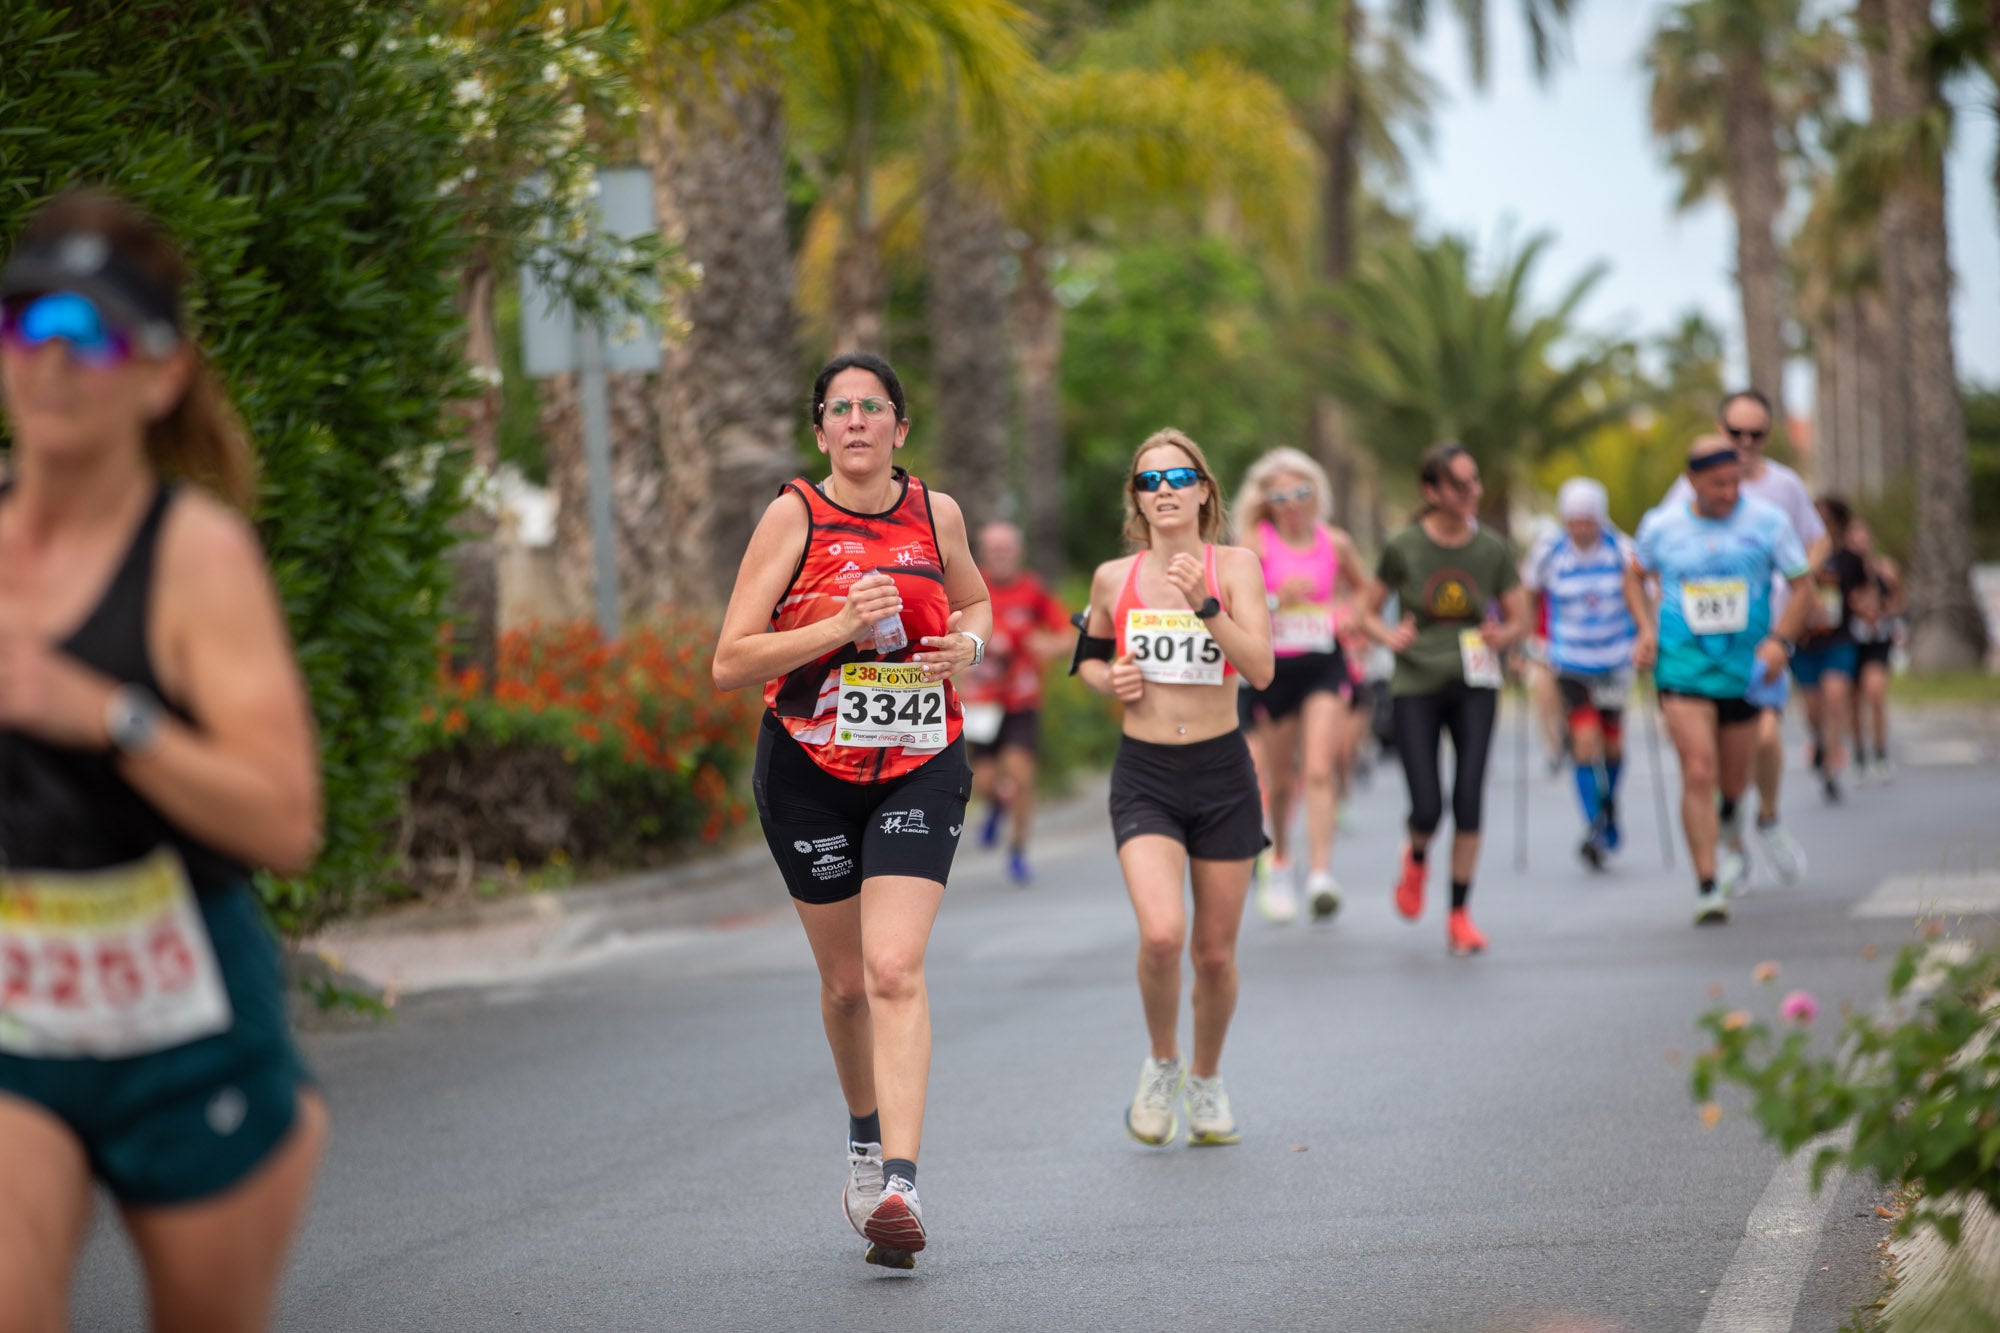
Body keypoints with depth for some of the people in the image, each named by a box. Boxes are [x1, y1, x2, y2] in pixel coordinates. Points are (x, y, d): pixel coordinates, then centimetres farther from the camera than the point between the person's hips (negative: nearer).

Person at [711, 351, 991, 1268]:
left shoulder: (935, 514, 3)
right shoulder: (794, 516, -6)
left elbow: (974, 601, 25)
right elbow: (729, 663, -11)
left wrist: (968, 642, 1)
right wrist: (840, 627, -22)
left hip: (918, 767, 0)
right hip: (809, 770, 0)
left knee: (895, 967, -17)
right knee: (846, 980, 11)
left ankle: (899, 1184, -23)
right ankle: (866, 1138, 39)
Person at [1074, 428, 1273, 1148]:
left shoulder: (1234, 565, -4)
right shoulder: (1114, 577, 1)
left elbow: (1260, 669, -16)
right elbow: (1088, 657, 19)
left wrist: (1203, 603, -27)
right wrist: (1108, 680, -3)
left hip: (1222, 773, 0)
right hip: (1144, 777, 0)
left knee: (1215, 952, 7)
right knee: (1161, 934, -21)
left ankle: (1206, 1080, 33)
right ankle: (1161, 1062, 6)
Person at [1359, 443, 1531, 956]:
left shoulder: (1491, 548, 0)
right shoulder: (1403, 547, -5)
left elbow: (1520, 620, 7)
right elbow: (1369, 613, 5)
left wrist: (1502, 637, -15)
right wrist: (1390, 637, -16)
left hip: (1475, 686, 1)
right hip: (1416, 687, -1)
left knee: (1468, 801, -9)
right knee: (1427, 807, -8)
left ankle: (1460, 915, 5)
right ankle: (1416, 856, 29)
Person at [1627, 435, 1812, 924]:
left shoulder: (1768, 522, -3)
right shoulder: (1661, 525, -1)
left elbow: (1802, 587, 3)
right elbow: (1635, 576, 17)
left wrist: (1780, 639, -13)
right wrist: (1646, 629, 0)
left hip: (1745, 666, 1)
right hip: (1682, 666, -1)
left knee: (1733, 778, 14)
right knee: (1698, 774, -15)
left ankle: (1729, 825, 52)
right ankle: (1707, 886, -12)